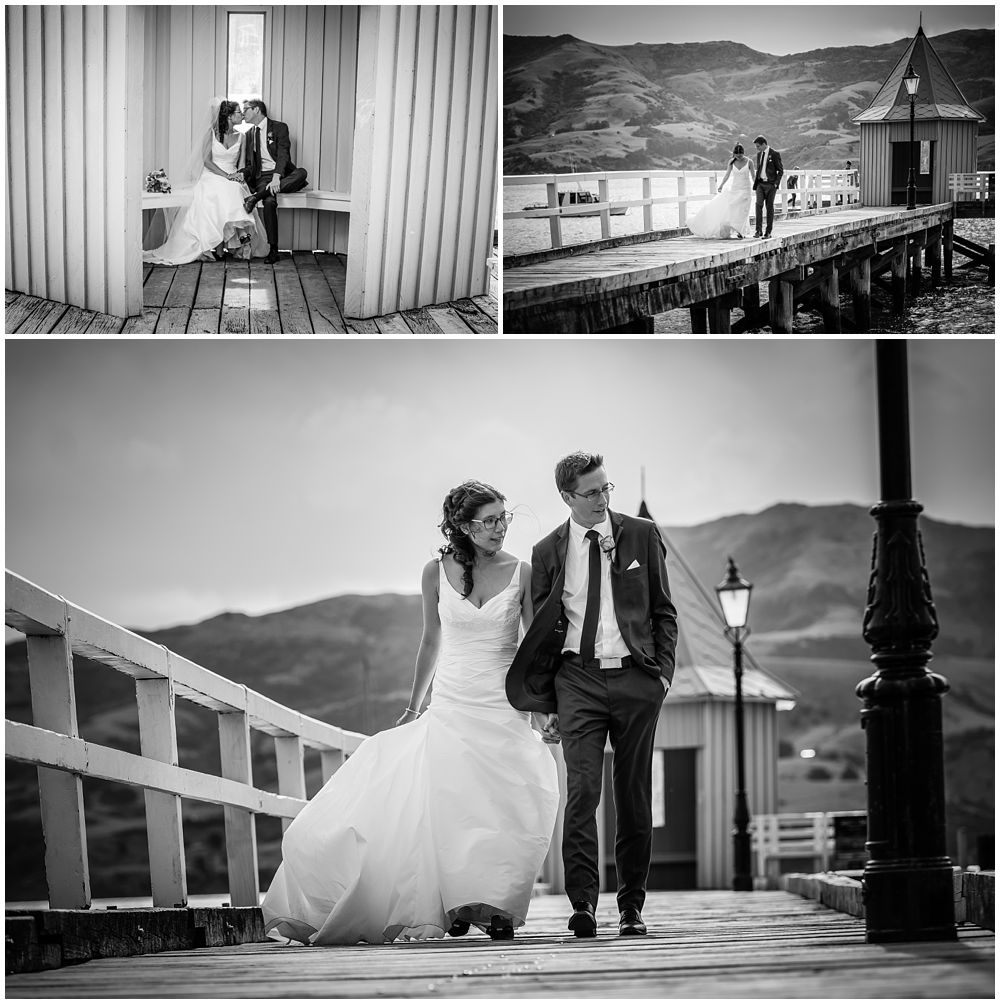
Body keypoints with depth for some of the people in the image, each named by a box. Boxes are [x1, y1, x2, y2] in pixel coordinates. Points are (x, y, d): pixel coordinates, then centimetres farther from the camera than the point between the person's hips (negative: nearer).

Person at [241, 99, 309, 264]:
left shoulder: (279, 128, 4)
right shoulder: (249, 134, 19)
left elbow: (283, 155, -9)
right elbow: (249, 162, 16)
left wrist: (276, 178, -25)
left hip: (283, 175, -2)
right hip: (262, 176, 2)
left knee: (301, 172, -37)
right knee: (269, 202, -32)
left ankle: (257, 196, -41)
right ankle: (272, 249, -32)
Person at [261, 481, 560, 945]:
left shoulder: (521, 573, -1)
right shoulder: (438, 572, 2)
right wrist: (413, 706, 18)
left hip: (506, 708, -1)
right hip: (452, 706, 1)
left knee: (504, 806, -7)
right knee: (447, 803, -8)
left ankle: (495, 906, 5)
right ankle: (455, 905, 3)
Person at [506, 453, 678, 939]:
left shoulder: (641, 535, 6)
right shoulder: (548, 552, 6)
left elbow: (663, 611, 11)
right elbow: (543, 630, 10)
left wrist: (663, 672, -1)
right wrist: (546, 703, 6)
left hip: (635, 679, 1)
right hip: (578, 680, -1)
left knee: (634, 794, 5)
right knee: (582, 790, -14)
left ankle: (631, 905, 14)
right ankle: (582, 903, -17)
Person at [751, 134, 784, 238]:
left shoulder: (774, 154, -6)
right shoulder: (759, 154, 12)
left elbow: (781, 171, -3)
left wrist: (776, 183, -11)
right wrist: (756, 182, 14)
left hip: (771, 184, -4)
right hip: (760, 184, 4)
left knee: (770, 207, 1)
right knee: (759, 204, -12)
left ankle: (768, 231, 7)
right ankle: (758, 230, -15)